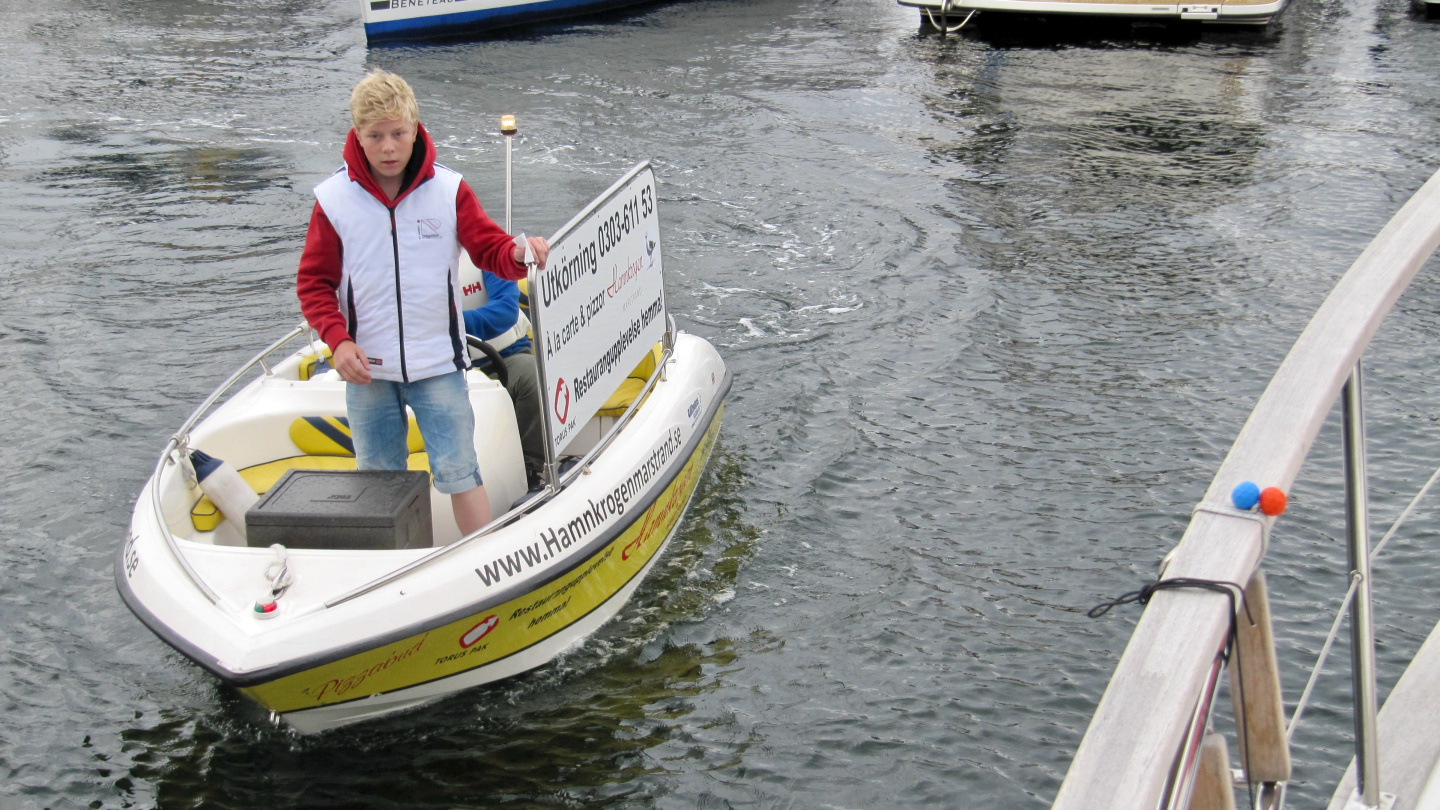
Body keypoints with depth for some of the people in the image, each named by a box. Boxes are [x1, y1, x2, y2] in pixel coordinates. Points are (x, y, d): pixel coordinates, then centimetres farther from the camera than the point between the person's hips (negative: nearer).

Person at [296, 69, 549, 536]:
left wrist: (517, 254, -28)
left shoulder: (448, 190, -4)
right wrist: (338, 340, -13)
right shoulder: (334, 199, -3)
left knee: (457, 470, -4)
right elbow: (313, 283, 2)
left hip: (438, 363, -1)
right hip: (367, 368, 1)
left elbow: (489, 249, -4)